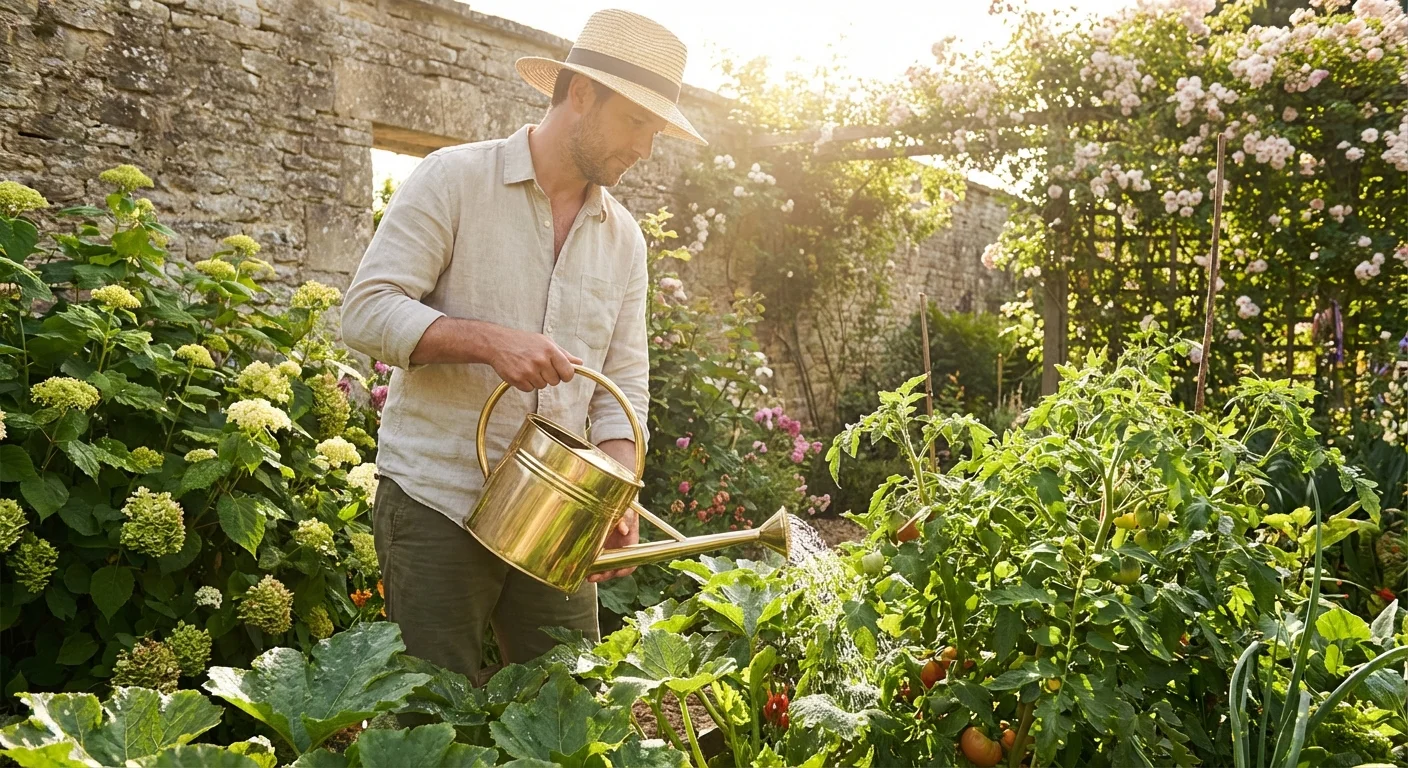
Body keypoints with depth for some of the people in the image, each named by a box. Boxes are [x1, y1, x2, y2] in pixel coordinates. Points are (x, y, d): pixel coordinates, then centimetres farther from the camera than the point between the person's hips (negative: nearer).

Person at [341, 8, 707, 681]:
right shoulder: (454, 179, -4)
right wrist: (489, 340, -24)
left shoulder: (624, 239, 11)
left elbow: (624, 382, 9)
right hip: (436, 502, -4)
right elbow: (365, 311, -10)